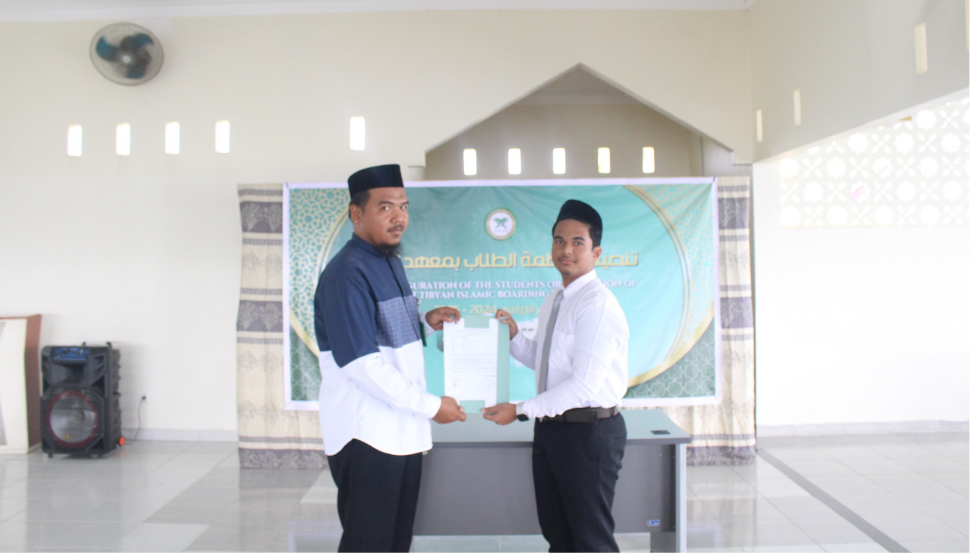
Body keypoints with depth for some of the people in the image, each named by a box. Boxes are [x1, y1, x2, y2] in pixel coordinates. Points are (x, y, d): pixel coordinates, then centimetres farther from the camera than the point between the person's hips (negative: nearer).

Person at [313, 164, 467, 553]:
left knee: (398, 536, 18)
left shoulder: (391, 262, 11)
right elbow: (361, 365, -23)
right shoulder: (346, 274, -19)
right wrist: (431, 405, -16)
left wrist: (424, 320, 3)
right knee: (368, 544, 3)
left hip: (402, 430, 9)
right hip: (366, 434, -9)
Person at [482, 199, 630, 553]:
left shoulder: (597, 304, -19)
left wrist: (520, 411, -20)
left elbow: (584, 384, -23)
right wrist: (513, 337, 1)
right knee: (557, 533, 20)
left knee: (591, 540, 6)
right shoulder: (554, 301, 10)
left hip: (589, 431, -9)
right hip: (551, 428, 9)